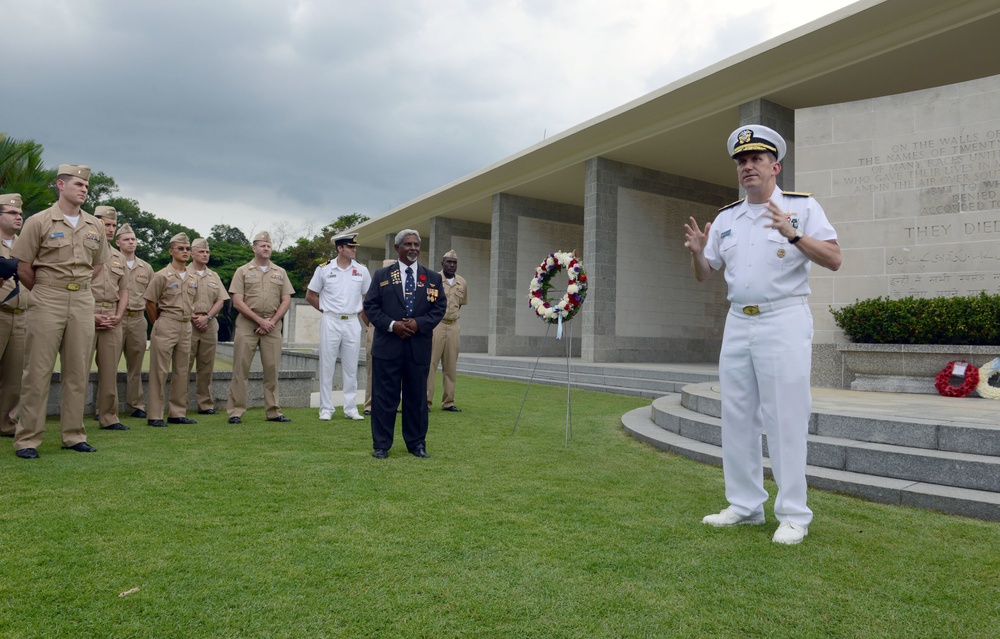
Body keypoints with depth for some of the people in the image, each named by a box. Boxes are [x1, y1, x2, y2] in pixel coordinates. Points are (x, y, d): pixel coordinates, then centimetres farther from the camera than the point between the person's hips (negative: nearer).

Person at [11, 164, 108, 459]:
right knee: (38, 370, -2)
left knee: (78, 371, 6)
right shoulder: (39, 221, -3)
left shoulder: (95, 226, 10)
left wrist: (78, 286, 15)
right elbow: (23, 268, -1)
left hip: (83, 302, 4)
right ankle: (27, 438, 5)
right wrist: (45, 291, 8)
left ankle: (74, 435, 15)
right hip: (47, 302, -4)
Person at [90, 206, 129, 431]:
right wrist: (90, 315, -13)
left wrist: (119, 315, 4)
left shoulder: (119, 258, 18)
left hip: (113, 319, 5)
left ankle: (108, 417, 14)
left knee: (110, 370, 7)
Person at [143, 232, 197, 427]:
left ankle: (178, 413, 16)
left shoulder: (192, 278, 11)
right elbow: (150, 303, -3)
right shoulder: (162, 275, -6)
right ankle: (154, 415, 0)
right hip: (166, 325, -6)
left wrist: (187, 320, 14)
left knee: (182, 371, 9)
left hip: (186, 327, 6)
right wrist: (159, 325, 3)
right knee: (159, 371, -4)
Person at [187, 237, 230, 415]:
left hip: (210, 325, 4)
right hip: (188, 324, -4)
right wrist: (193, 318, -12)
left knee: (207, 367, 7)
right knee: (184, 366, -4)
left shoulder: (214, 276, 16)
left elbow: (220, 300, 9)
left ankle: (205, 404, 12)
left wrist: (207, 317, -5)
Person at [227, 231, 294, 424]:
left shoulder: (280, 272, 14)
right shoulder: (243, 271, 6)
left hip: (272, 325, 2)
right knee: (240, 368, -3)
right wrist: (260, 320, -10)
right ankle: (235, 411, 2)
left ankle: (273, 411, 10)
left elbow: (286, 301, 9)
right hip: (247, 323, -2)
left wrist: (272, 322, -5)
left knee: (272, 368, 3)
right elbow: (237, 302, -2)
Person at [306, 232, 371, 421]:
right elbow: (310, 295, 7)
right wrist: (326, 310, 4)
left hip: (352, 323, 2)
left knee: (351, 368, 7)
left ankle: (351, 409, 14)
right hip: (330, 322, -2)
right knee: (327, 367, 3)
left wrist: (365, 320, 5)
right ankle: (326, 409, 11)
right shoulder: (324, 269, -1)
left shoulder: (361, 270, 3)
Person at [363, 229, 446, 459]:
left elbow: (439, 307, 5)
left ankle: (417, 443, 19)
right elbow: (370, 306, 2)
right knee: (384, 396, 2)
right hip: (388, 345, -1)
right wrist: (392, 325, -12)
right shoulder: (382, 275, 6)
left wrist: (419, 323, -11)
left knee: (417, 396, 8)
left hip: (419, 346, 2)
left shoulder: (433, 278, 10)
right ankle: (381, 444, 11)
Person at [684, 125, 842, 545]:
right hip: (738, 324, 6)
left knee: (785, 419, -6)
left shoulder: (802, 207, 2)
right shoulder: (726, 219, 15)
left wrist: (794, 235, -21)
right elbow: (704, 275, 16)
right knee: (737, 417, 7)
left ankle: (793, 515, 4)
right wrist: (698, 252, -5)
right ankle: (745, 505, 19)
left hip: (785, 321, -5)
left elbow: (833, 260, -7)